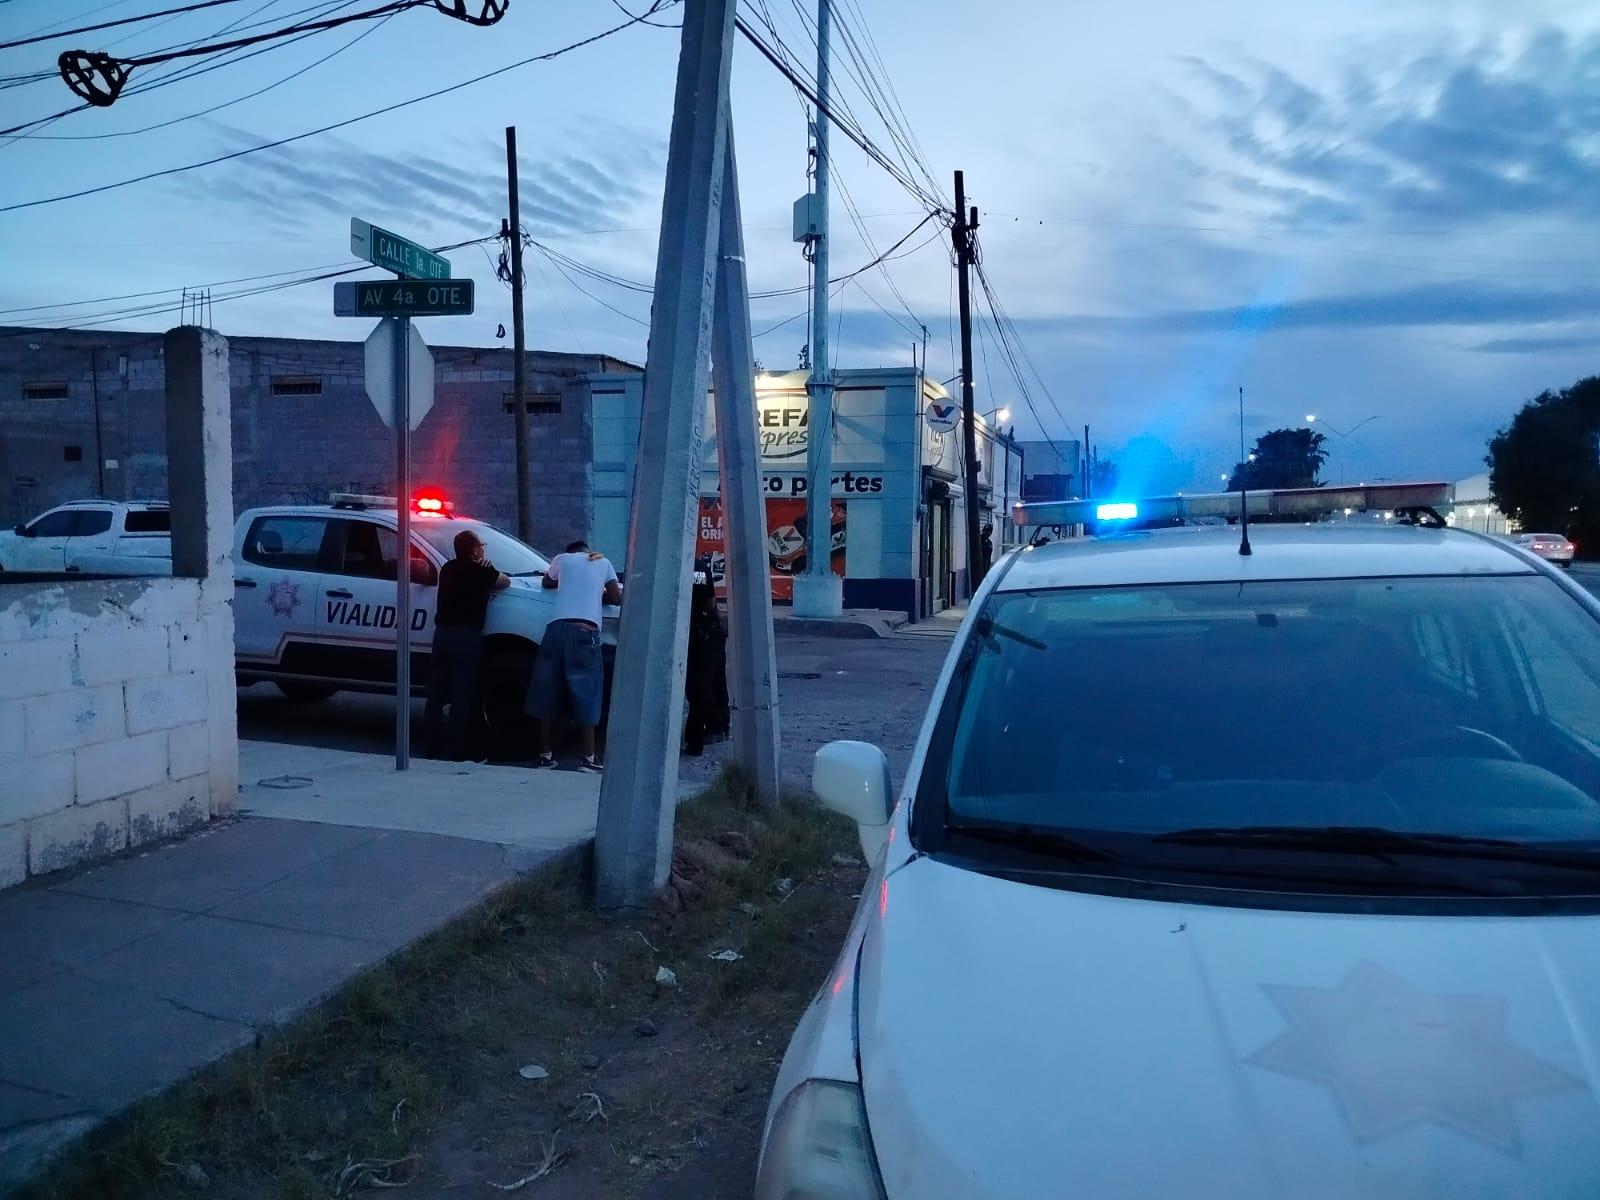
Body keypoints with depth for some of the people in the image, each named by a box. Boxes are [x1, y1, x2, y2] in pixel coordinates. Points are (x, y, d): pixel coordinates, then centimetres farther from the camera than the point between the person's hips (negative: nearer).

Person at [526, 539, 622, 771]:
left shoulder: (562, 559, 20)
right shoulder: (603, 563, 18)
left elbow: (547, 584, 36)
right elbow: (616, 598, 17)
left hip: (558, 627, 1)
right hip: (586, 631, -1)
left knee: (548, 690, 7)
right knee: (585, 693, 0)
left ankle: (545, 754, 9)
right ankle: (589, 756, -4)